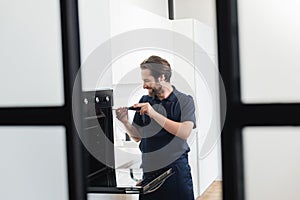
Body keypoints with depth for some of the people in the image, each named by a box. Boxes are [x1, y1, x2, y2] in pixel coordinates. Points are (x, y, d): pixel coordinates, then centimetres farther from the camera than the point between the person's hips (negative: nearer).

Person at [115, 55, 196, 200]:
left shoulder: (184, 100, -2)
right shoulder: (144, 101, 9)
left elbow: (185, 132, -17)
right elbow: (137, 136, 12)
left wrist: (154, 114, -20)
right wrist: (125, 122, -8)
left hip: (176, 169, -3)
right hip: (149, 171, 3)